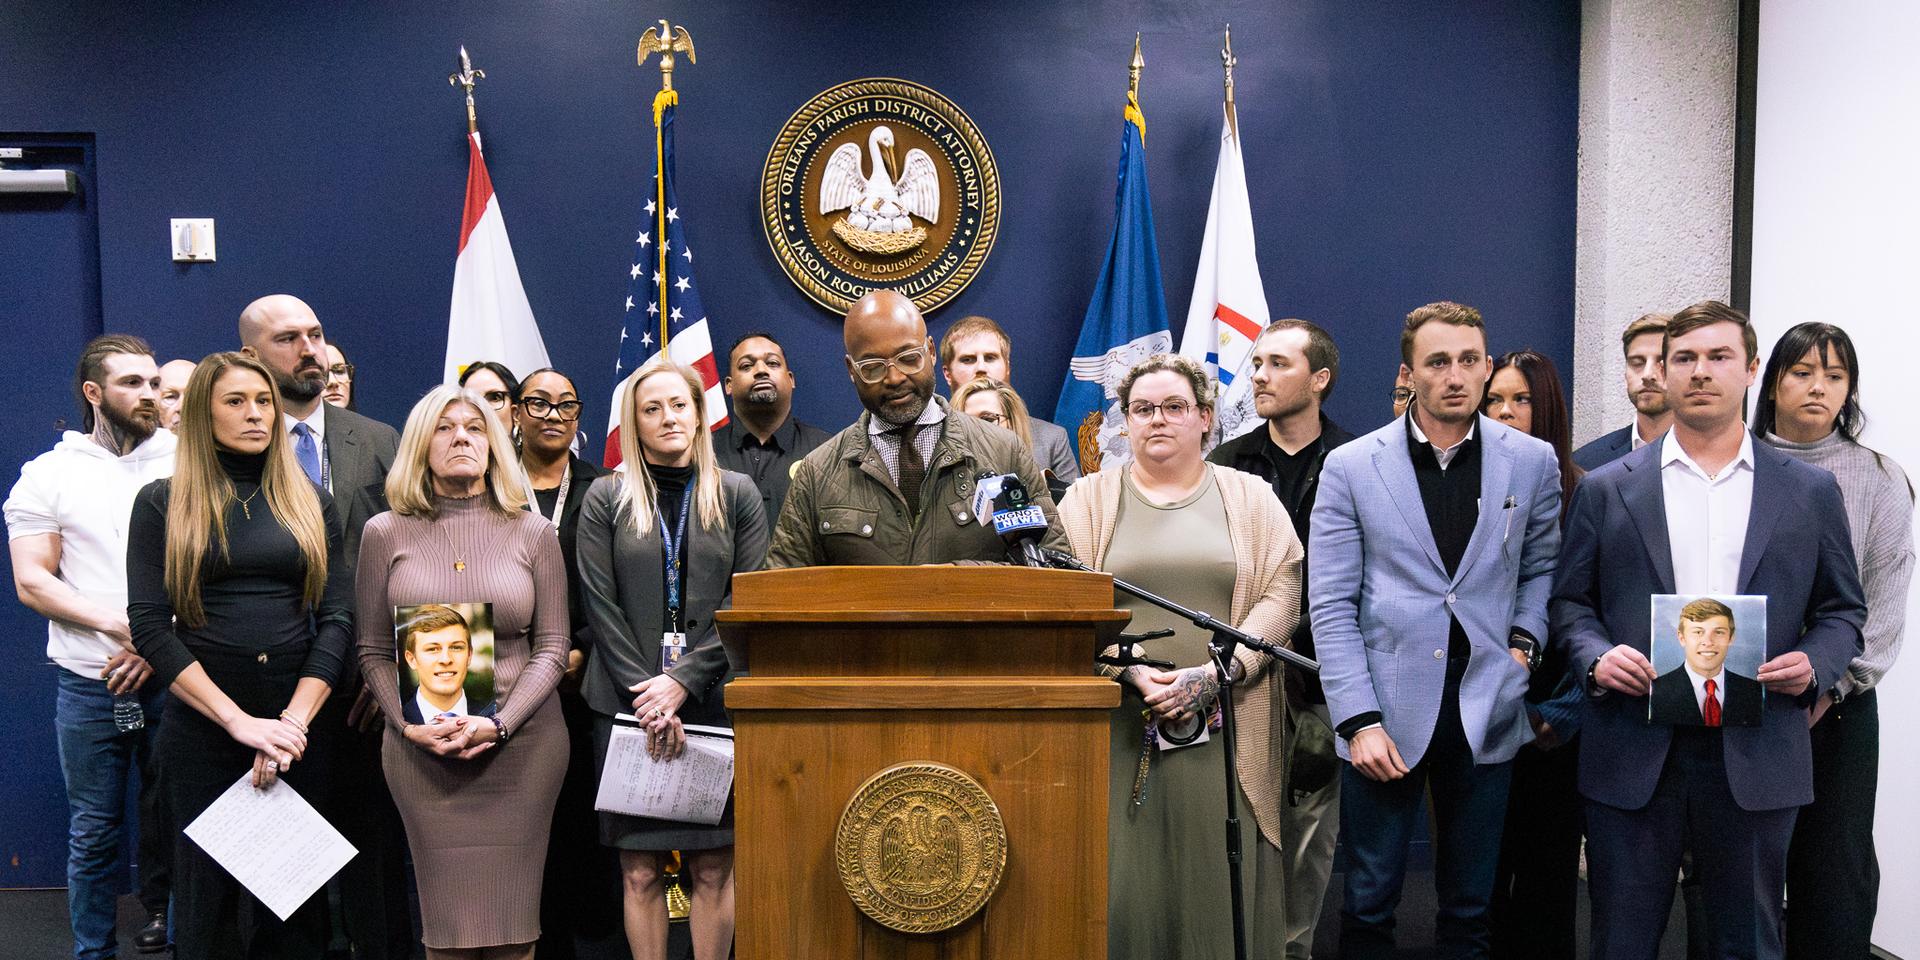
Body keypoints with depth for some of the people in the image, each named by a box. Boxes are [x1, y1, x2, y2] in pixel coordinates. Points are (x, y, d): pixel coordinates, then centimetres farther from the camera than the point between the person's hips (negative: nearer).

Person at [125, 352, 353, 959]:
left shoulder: (309, 503, 8)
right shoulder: (163, 503, 2)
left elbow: (337, 618, 0)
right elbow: (150, 625, -7)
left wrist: (293, 721, -13)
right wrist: (240, 721, -16)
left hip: (300, 723, 2)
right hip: (201, 728, -1)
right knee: (208, 897, 10)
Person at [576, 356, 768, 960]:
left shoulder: (737, 495, 7)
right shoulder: (606, 498, 7)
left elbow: (747, 601, 0)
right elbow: (601, 606, 0)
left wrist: (684, 680, -10)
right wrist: (647, 695, -10)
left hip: (714, 701, 0)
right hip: (627, 703, 0)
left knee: (714, 869, 1)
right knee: (640, 871, 1)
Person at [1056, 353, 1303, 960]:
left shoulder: (1251, 497, 11)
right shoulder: (1088, 499, 10)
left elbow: (1282, 594, 0)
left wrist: (1216, 672, -13)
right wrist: (1134, 672, -14)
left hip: (1225, 726, 0)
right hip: (1120, 727, 0)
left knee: (1222, 884, 0)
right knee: (1123, 882, -2)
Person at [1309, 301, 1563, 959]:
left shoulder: (1532, 462, 3)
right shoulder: (1351, 467, -3)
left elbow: (1541, 567, 17)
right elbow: (1332, 608, -4)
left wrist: (1524, 643, -2)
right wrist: (1359, 720, -11)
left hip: (1487, 716, 2)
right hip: (1388, 714, -2)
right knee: (1368, 904, 7)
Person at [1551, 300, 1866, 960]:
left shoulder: (1810, 491, 7)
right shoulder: (1606, 489, 4)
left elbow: (1842, 609, 12)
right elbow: (1570, 602, 7)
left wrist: (1815, 665, -8)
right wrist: (1597, 657, -12)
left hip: (1757, 755, 1)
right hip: (1633, 751, -1)